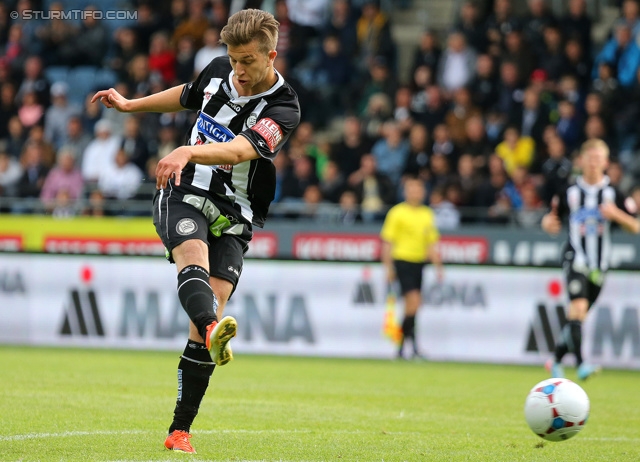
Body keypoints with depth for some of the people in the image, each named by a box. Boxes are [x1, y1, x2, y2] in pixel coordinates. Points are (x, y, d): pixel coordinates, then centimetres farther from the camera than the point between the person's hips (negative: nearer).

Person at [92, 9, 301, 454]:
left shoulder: (283, 109, -14)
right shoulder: (218, 71, 2)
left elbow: (237, 151, -31)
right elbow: (186, 96, 26)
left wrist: (188, 152, -48)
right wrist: (129, 104, 34)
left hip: (233, 217, -2)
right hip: (185, 195, 2)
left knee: (211, 310, -13)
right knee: (194, 258, -31)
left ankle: (181, 430, -6)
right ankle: (214, 331, -64)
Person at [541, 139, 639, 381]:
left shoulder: (613, 193, 2)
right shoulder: (570, 192, 2)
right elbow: (551, 218, 12)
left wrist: (616, 214, -16)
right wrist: (549, 223, -12)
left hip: (599, 265, 2)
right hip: (575, 260, -2)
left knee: (577, 315, 10)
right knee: (578, 306, -24)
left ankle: (557, 360, 30)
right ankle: (581, 364, -30)